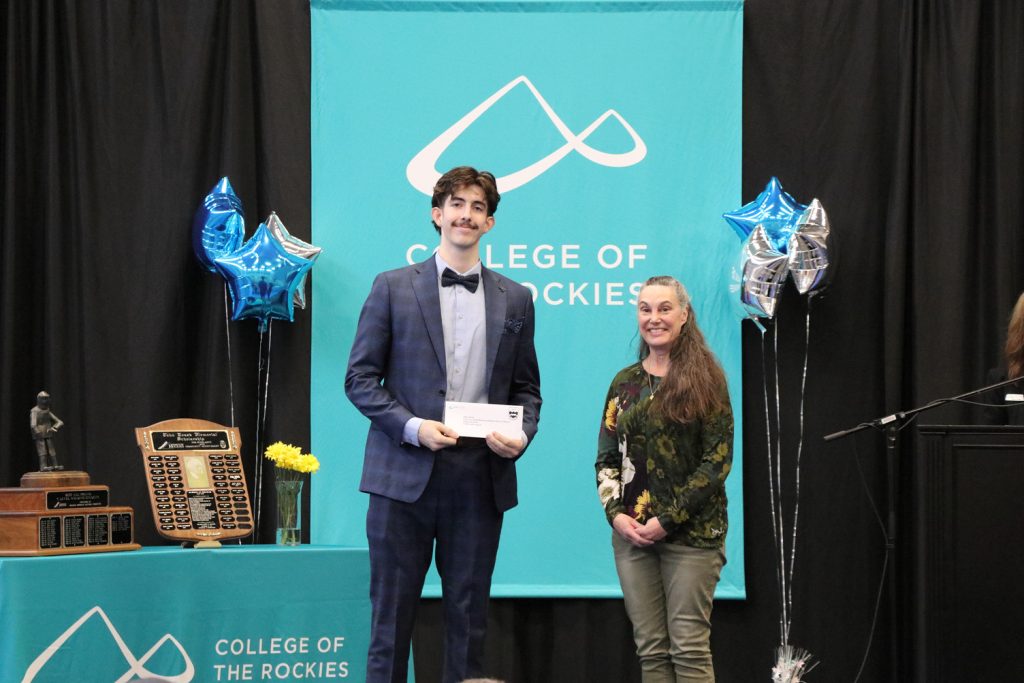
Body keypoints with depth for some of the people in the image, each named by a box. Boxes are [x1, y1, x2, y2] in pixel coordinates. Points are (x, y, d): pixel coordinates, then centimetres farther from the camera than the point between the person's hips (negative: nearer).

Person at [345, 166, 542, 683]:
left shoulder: (515, 300, 12)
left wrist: (522, 435, -6)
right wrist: (413, 427, -13)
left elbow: (526, 388, 15)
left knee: (469, 615, 6)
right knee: (392, 613, 1)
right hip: (405, 473, -2)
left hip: (480, 478, 2)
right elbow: (360, 378, 1)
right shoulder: (393, 288, 4)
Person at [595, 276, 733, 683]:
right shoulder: (624, 383, 13)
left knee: (688, 646, -7)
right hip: (631, 533, 4)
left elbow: (718, 458, -7)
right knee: (651, 649, 3)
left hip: (692, 532, -4)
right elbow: (606, 458, 16)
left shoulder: (704, 378, -1)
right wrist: (615, 513, -2)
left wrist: (668, 519, -12)